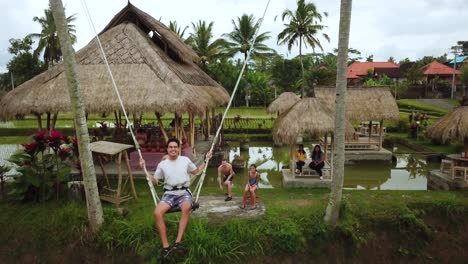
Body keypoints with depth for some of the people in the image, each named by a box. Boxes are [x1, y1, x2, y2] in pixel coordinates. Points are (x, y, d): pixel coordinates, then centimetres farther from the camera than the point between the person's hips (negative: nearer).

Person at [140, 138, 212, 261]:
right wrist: (144, 169, 10)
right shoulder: (162, 164, 12)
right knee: (157, 213, -29)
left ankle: (178, 242, -34)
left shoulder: (185, 160, 10)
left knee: (186, 207, -38)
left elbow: (196, 171, 25)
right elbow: (154, 181, 18)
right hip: (169, 193, 1)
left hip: (184, 192, -1)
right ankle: (165, 246, -22)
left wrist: (205, 160, 19)